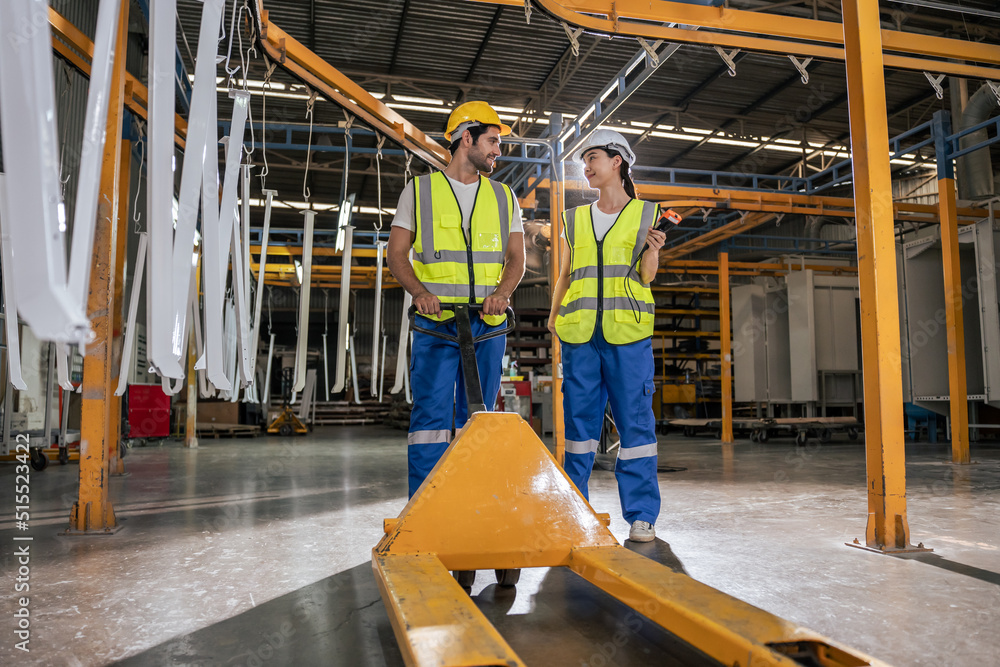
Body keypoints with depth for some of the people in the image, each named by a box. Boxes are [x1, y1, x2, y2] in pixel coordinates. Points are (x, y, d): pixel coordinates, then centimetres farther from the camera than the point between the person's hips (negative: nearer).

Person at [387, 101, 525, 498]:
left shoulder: (504, 197, 17)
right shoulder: (419, 190, 8)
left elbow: (515, 257, 10)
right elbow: (396, 255, 4)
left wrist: (502, 292, -12)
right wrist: (420, 292, -16)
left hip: (488, 322, 3)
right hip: (436, 320, -3)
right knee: (431, 412, -7)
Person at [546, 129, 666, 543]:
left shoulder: (646, 214, 9)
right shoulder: (575, 219, 18)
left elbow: (646, 277, 6)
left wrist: (652, 251, -14)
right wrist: (553, 317, 4)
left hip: (627, 330, -3)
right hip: (579, 332, 3)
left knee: (635, 422, -3)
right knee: (579, 419, 5)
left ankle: (641, 515, 6)